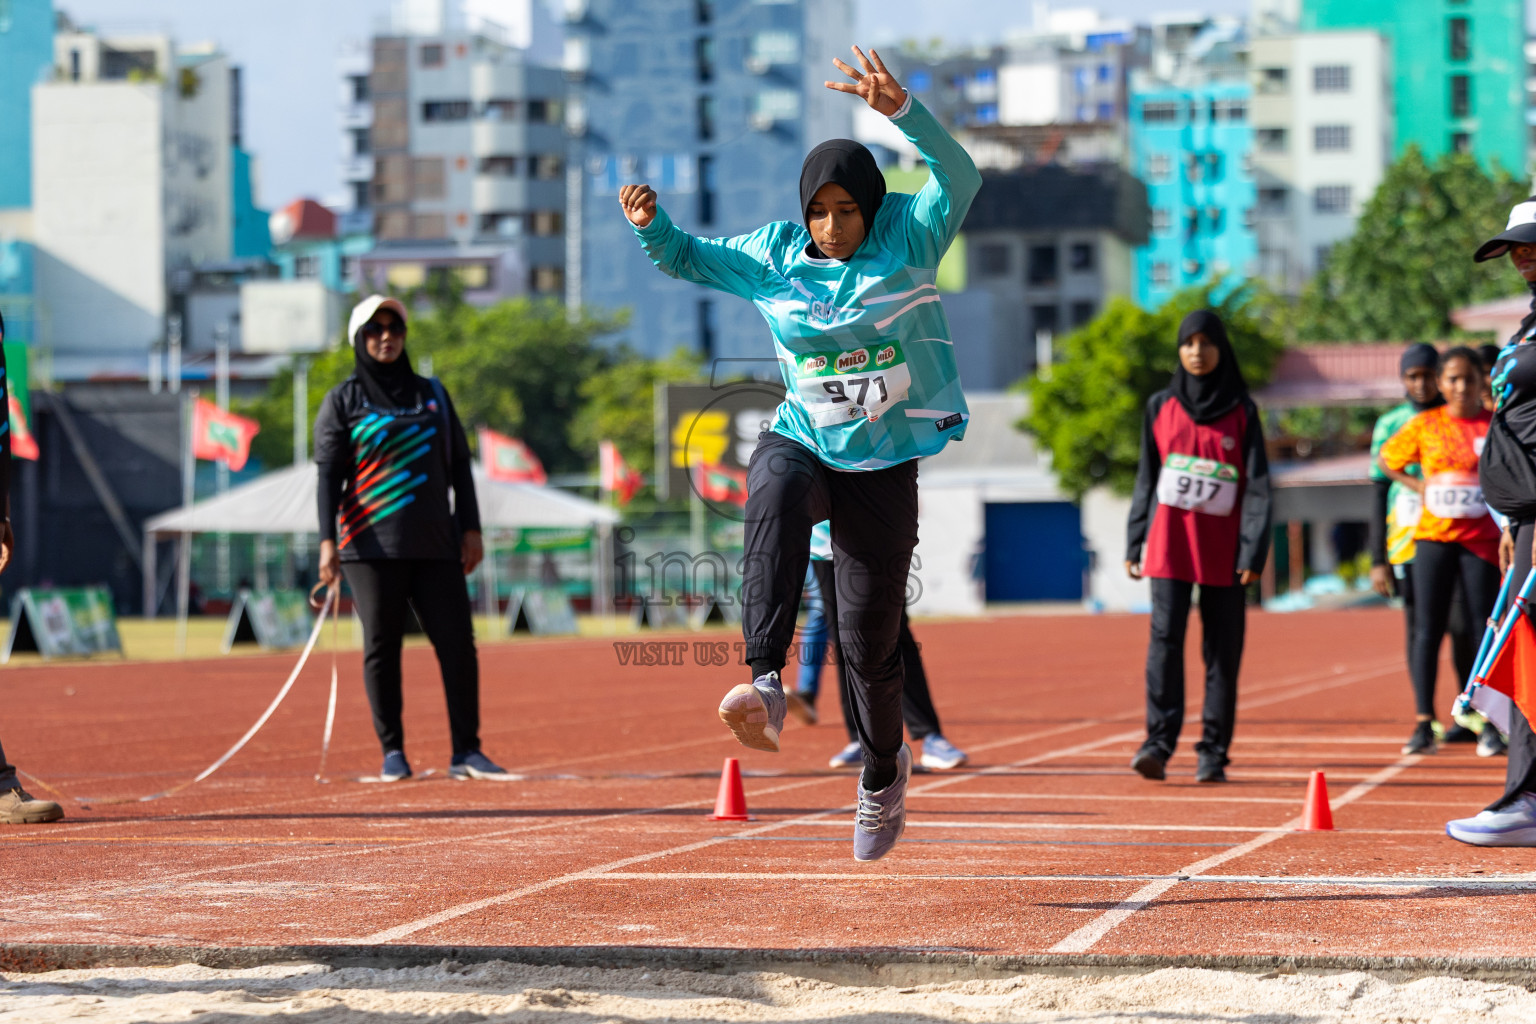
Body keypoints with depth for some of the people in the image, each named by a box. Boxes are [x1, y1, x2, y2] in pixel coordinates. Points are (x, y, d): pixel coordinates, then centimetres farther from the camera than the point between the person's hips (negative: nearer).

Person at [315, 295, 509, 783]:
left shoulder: (433, 394, 16)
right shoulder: (343, 401, 6)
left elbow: (459, 465, 17)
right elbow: (328, 474, 0)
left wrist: (470, 528, 7)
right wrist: (328, 541, -11)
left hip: (435, 543, 3)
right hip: (372, 545, -3)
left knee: (458, 642, -5)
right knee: (381, 647, -3)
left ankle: (466, 751, -1)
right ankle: (392, 752, 4)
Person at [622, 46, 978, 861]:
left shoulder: (909, 238, -8)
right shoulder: (773, 256, 0)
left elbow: (958, 178, -25)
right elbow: (688, 259, 10)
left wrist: (901, 112, -42)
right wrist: (651, 226, -13)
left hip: (886, 466, -1)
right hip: (802, 443, 1)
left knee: (870, 637, 1)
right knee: (775, 498, -37)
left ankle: (883, 768, 32)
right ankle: (765, 685, -49)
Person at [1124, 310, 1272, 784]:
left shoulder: (1242, 412, 5)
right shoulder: (1161, 407, 9)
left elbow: (1257, 486, 1)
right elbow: (1146, 479, 13)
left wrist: (1253, 551, -7)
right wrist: (1134, 544, 8)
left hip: (1222, 550, 0)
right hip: (1170, 545, 1)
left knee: (1223, 650, 1)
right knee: (1165, 638, -11)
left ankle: (1213, 753, 6)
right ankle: (1159, 742, -12)